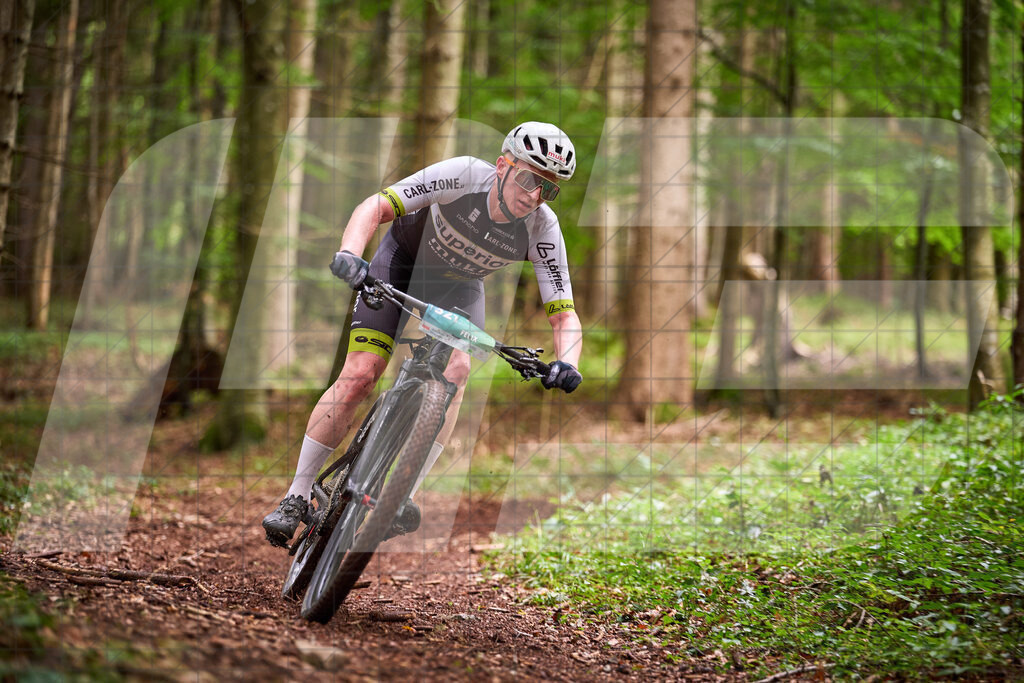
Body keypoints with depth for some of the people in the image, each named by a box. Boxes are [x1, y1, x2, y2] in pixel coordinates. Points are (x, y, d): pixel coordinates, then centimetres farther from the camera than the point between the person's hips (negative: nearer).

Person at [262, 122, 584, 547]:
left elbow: (563, 314, -25)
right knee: (360, 374, -16)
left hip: (458, 287, 2)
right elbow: (375, 207, -35)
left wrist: (567, 362, -46)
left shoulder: (543, 230, -26)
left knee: (455, 368, -27)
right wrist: (349, 253, -54)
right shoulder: (464, 175, -33)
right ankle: (296, 498, -4)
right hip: (403, 261, -2)